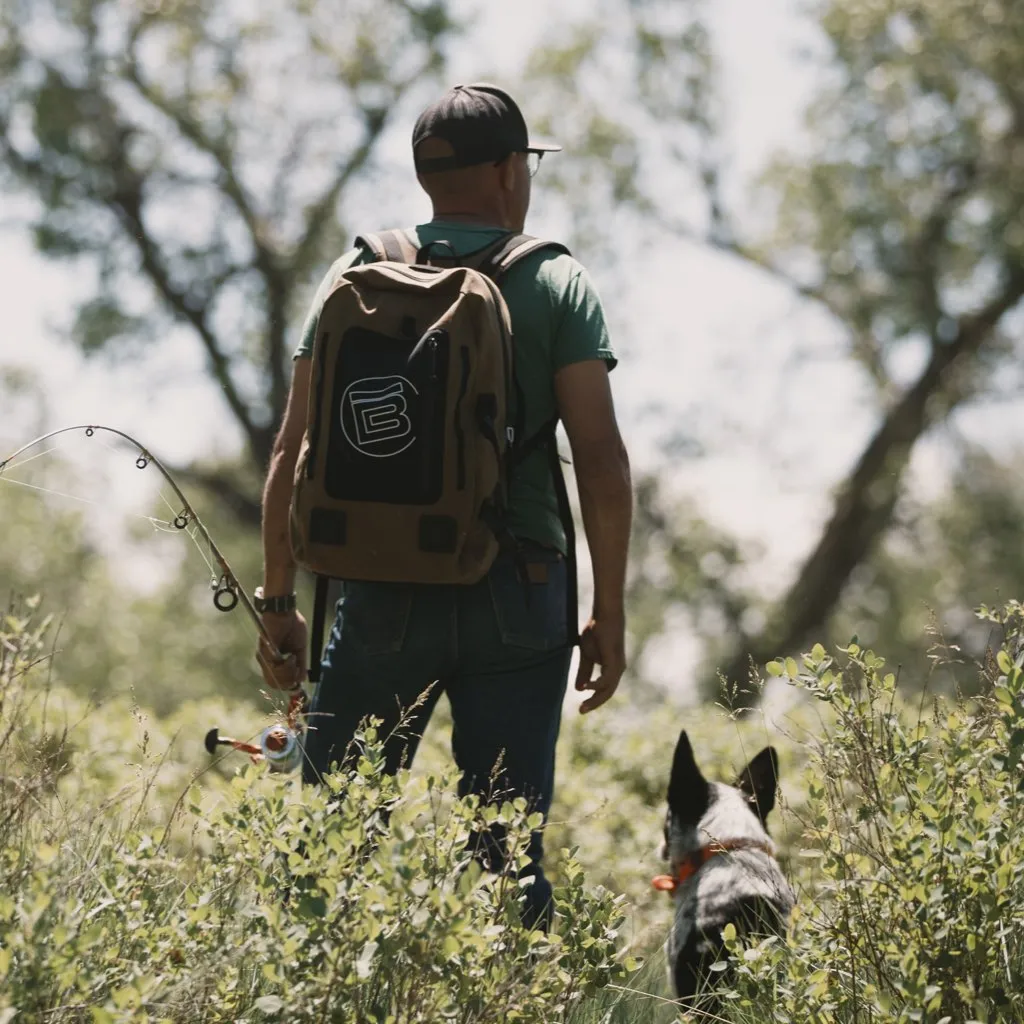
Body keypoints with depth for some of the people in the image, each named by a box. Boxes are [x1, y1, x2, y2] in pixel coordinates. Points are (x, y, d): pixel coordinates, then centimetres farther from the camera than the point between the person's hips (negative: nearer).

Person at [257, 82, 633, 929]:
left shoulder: (356, 275, 6)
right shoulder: (558, 284, 2)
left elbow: (293, 453, 3)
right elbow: (602, 460, -5)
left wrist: (278, 602, 9)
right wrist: (610, 613, 1)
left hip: (382, 595, 1)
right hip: (516, 597, -1)